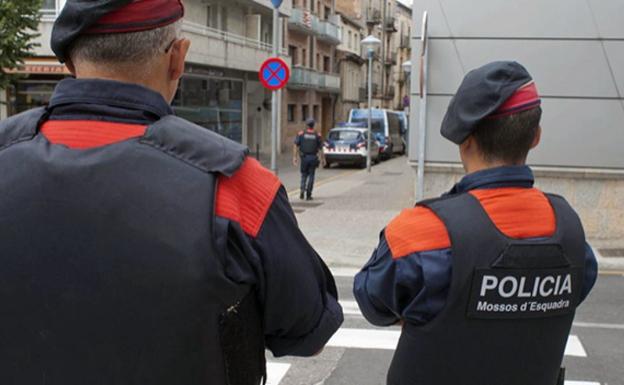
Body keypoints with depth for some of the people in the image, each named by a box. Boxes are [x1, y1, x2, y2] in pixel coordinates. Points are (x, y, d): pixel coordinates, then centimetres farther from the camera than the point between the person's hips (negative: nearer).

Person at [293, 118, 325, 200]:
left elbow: (296, 146, -4)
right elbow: (320, 149, 0)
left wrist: (295, 157, -2)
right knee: (311, 176, 7)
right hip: (313, 158, 0)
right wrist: (322, 159, 8)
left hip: (304, 157, 0)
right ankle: (308, 195, 6)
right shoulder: (317, 135, 0)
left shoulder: (301, 134, 1)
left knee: (304, 175, 16)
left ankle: (302, 189, -6)